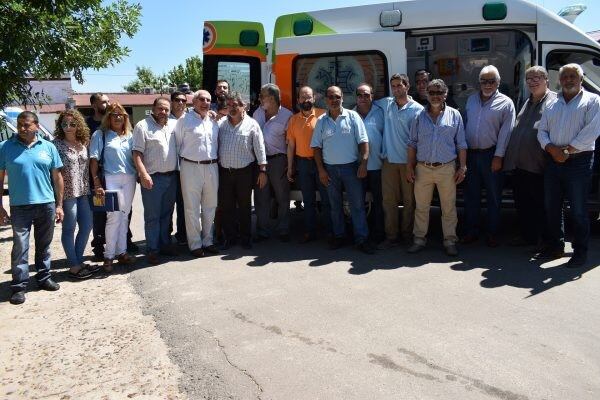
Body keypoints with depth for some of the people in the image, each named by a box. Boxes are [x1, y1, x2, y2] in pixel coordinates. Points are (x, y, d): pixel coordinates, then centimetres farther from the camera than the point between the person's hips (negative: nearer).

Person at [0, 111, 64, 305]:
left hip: (46, 205, 2)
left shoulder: (48, 147, 5)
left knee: (44, 245, 13)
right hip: (19, 207, -2)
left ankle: (44, 277, 27)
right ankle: (19, 286, 8)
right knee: (20, 247, 0)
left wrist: (59, 205, 5)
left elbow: (57, 177, 8)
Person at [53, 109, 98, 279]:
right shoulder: (56, 144, -8)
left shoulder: (84, 143, 8)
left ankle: (79, 261, 24)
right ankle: (74, 266, 12)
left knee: (87, 226, 11)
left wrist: (92, 187, 9)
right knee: (69, 229, 3)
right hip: (67, 193, -6)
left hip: (84, 192, 6)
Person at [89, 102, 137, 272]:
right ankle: (109, 256, 4)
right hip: (111, 179, -4)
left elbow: (135, 156, 15)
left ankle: (121, 252, 19)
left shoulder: (129, 136, 16)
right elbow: (94, 160, -4)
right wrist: (97, 183, -12)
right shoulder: (100, 135, 2)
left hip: (129, 179, 5)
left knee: (124, 216, 9)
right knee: (114, 217, -6)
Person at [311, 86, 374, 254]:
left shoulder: (352, 116, -1)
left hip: (351, 167, -2)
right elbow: (317, 147, 5)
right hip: (330, 169, 2)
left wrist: (363, 163, -12)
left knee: (358, 204, -1)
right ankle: (338, 236, 24)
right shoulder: (321, 121, 4)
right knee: (335, 205, 12)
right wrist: (321, 170, -1)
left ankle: (362, 239, 6)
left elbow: (363, 141, -3)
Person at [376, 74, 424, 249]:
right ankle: (391, 236, 13)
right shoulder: (386, 103, 8)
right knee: (388, 199, 5)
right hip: (389, 161, 3)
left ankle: (407, 234, 20)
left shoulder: (417, 109, -5)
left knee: (409, 200, 6)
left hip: (408, 161, -3)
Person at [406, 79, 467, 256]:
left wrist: (462, 167, -2)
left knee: (449, 208, 5)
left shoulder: (454, 115, 4)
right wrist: (410, 167, 3)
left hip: (447, 168, -1)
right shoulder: (419, 116, 7)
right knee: (421, 207, 9)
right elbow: (412, 143, 9)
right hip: (422, 168, 1)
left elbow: (461, 144, 5)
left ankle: (450, 241, 16)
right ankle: (419, 239, 21)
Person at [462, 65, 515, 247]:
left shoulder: (505, 103, -2)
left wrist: (498, 156, -13)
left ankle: (492, 233, 15)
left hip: (491, 155, -4)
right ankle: (471, 231, 19)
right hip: (470, 154, 4)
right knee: (471, 194, 9)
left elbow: (505, 132, -7)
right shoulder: (471, 100, 11)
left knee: (494, 196, 5)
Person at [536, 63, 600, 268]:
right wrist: (552, 149, -9)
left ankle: (580, 252, 10)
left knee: (578, 210, 0)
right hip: (553, 161, 5)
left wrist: (567, 150, -14)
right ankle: (555, 246, 25)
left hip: (579, 161, -5)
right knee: (552, 207, 11)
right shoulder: (552, 105, 15)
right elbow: (542, 130, 9)